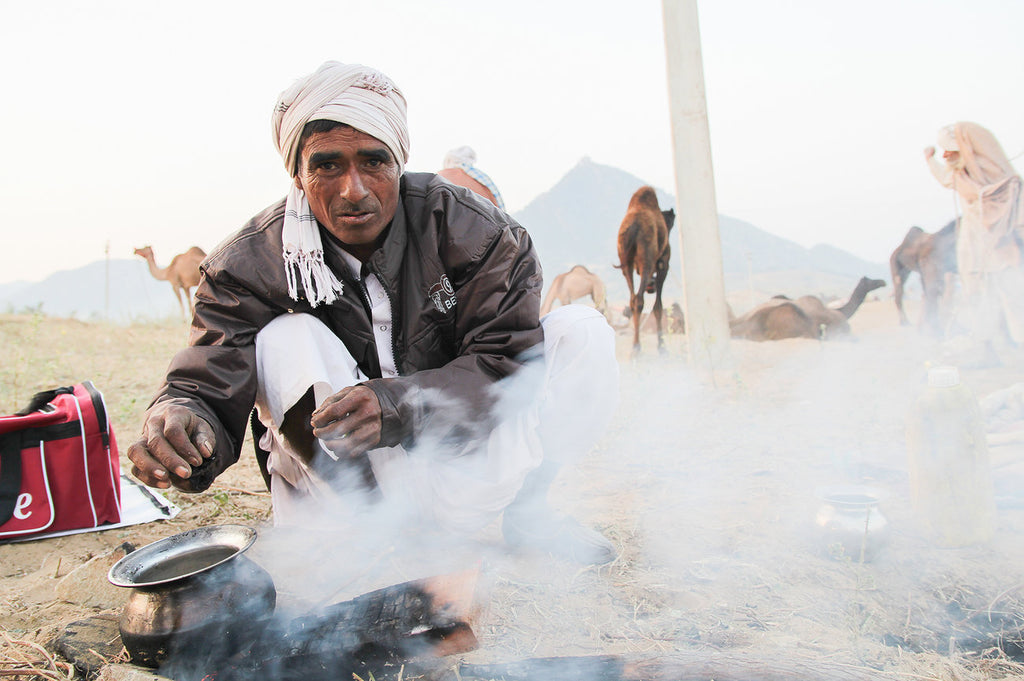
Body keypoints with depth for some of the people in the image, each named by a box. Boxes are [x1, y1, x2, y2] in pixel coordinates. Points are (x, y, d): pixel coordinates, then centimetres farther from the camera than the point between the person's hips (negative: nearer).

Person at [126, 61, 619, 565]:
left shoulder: (469, 230, -15)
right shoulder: (249, 264, -15)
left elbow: (508, 362, -20)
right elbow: (207, 385, -20)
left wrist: (396, 404, -37)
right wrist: (179, 421, -47)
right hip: (348, 478, 0)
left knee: (583, 332, -14)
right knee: (286, 340, -26)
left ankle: (527, 510, 1)